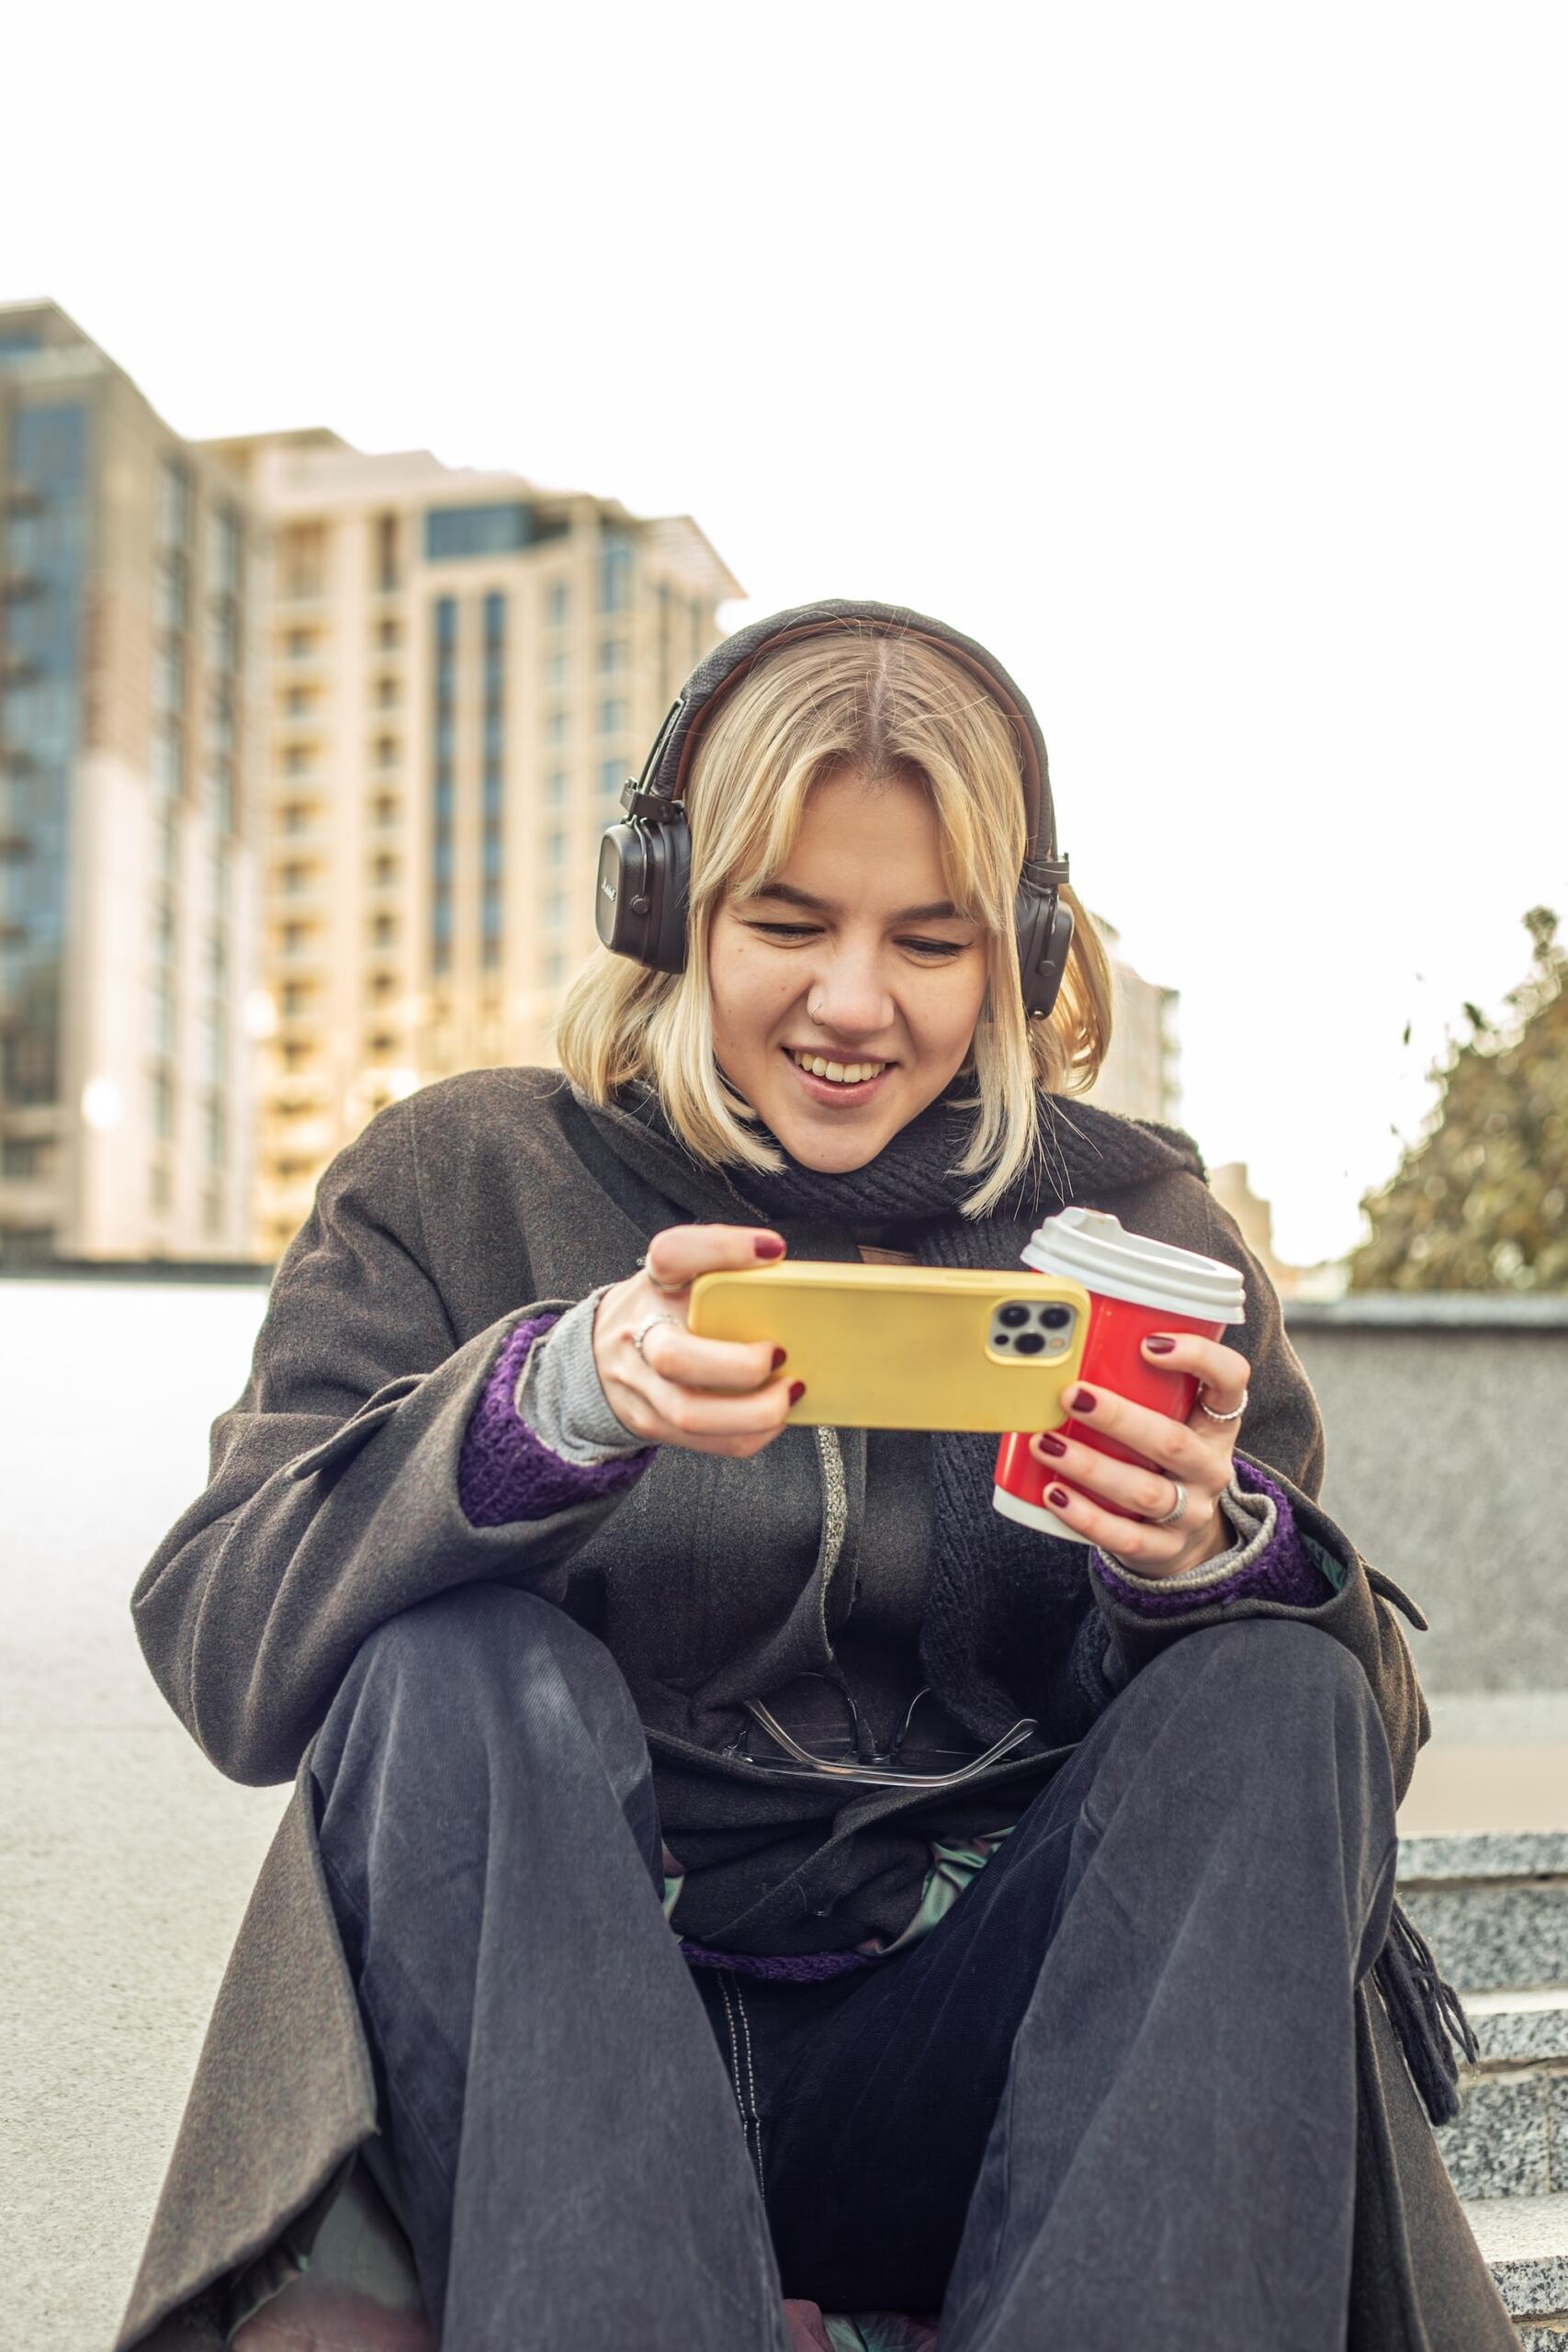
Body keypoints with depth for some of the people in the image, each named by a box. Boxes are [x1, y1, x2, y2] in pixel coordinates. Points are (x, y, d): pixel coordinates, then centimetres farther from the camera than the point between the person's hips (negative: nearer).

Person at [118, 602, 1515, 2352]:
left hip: (968, 2072, 2)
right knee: (458, 1677, -28)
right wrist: (562, 1396, -30)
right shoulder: (457, 1185, 1)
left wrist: (1212, 1551, -23)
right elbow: (216, 1638, -12)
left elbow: (1370, 1731, 0)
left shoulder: (1136, 1222, 6)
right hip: (549, 2062, -1)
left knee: (1278, 1695, -21)